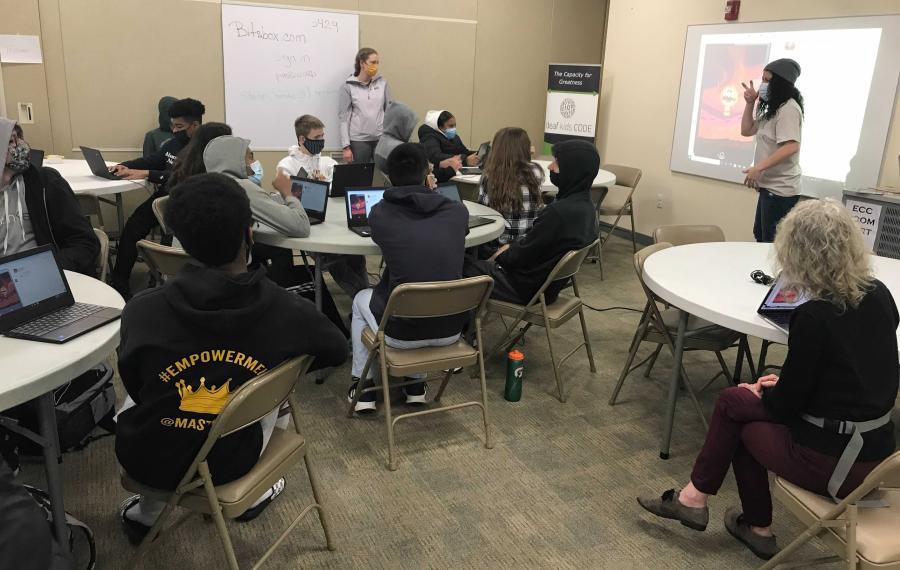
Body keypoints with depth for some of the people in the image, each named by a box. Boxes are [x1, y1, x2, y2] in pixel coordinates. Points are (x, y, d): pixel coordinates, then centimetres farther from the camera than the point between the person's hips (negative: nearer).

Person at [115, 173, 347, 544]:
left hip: (147, 460, 1)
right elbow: (337, 353, 0)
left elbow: (135, 386, -1)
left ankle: (146, 511, 37)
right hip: (229, 463, -1)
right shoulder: (289, 312, -21)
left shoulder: (143, 310, -20)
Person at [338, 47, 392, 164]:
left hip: (381, 138, 2)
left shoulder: (382, 83, 7)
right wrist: (346, 147, -7)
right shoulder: (348, 87, -1)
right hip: (358, 141, -2)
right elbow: (344, 117, -2)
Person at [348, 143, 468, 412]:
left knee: (361, 299, 32)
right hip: (450, 328, 3)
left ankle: (362, 387, 37)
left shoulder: (379, 213, -8)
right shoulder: (458, 211, -3)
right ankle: (416, 386, 41)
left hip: (402, 331, -2)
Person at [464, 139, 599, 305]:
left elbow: (524, 255, -19)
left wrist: (500, 256, -1)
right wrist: (511, 247, 5)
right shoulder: (585, 205, 1)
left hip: (528, 289, -9)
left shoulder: (560, 212, -29)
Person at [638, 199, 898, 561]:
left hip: (834, 460, -7)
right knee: (733, 401, 15)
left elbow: (786, 404, -12)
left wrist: (760, 395, 9)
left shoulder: (814, 317, -22)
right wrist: (782, 385, 16)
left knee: (741, 422, 14)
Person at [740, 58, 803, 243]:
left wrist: (758, 167, -29)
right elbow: (746, 130, 18)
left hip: (780, 189, -10)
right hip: (769, 186, 10)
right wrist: (750, 103, 7)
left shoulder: (788, 109, -16)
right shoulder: (773, 109, 15)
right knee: (760, 236, 18)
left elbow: (791, 147, -27)